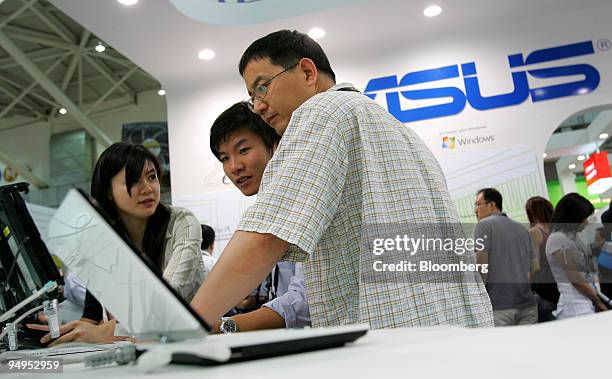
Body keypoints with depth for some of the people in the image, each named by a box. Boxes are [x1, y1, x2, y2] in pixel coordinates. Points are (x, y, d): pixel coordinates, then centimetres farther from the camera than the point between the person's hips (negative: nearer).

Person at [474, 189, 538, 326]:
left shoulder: (484, 225, -3)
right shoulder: (522, 228, 18)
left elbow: (482, 266, -10)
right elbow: (535, 267, 18)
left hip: (500, 305, -6)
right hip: (527, 303, 6)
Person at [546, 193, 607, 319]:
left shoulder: (573, 236, 14)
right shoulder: (558, 239, -13)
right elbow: (575, 280, -12)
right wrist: (599, 301, -3)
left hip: (589, 302, 8)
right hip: (577, 307, -8)